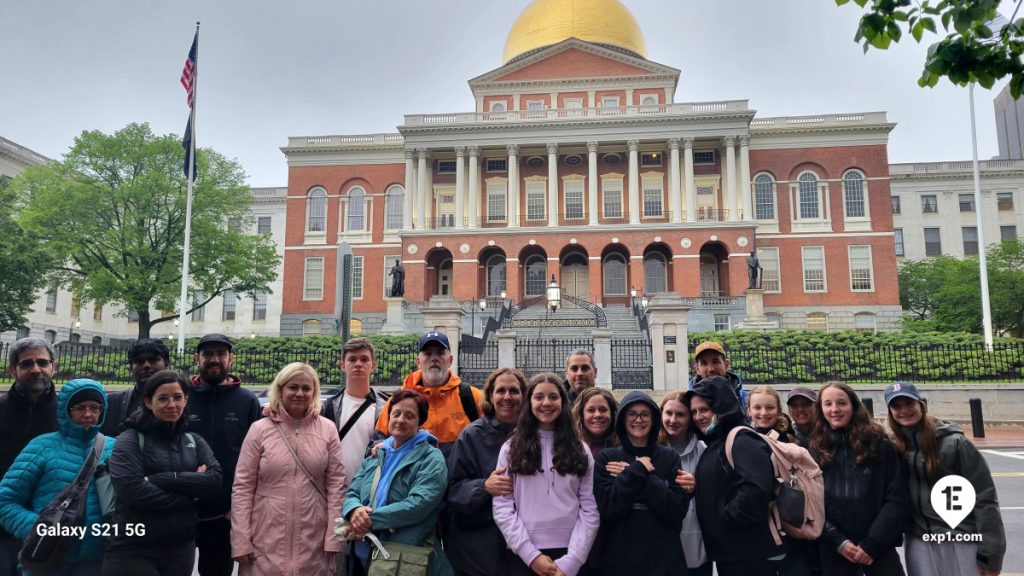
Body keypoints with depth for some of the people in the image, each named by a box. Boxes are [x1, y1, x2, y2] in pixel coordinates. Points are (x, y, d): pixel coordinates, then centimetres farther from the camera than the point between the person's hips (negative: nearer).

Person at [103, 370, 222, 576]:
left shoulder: (194, 441, 8)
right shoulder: (130, 439, -4)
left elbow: (214, 479, -7)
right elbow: (133, 490, -18)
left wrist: (161, 479, -16)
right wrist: (189, 497, -12)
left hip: (181, 548, 4)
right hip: (133, 550, -4)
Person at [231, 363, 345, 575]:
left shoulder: (328, 429, 1)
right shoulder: (260, 429, -2)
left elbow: (336, 484, 0)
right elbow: (242, 488, -1)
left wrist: (334, 537, -4)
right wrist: (241, 542, -5)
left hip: (314, 541, 1)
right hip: (266, 541, 0)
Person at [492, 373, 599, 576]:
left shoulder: (580, 450, 6)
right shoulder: (512, 448, 3)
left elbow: (590, 510, 0)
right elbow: (502, 508, -3)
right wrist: (531, 555, -12)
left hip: (570, 556, 1)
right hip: (523, 556, -1)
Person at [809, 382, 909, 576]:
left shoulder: (880, 445, 0)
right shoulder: (814, 451, 2)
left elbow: (897, 499, -3)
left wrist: (872, 543, -10)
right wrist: (838, 541, -10)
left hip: (879, 548, -1)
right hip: (833, 551, 1)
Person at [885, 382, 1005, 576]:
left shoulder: (953, 442, -10)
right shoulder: (894, 448, 1)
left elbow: (984, 498, -10)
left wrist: (991, 556, -10)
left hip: (962, 543, -3)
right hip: (919, 545, 3)